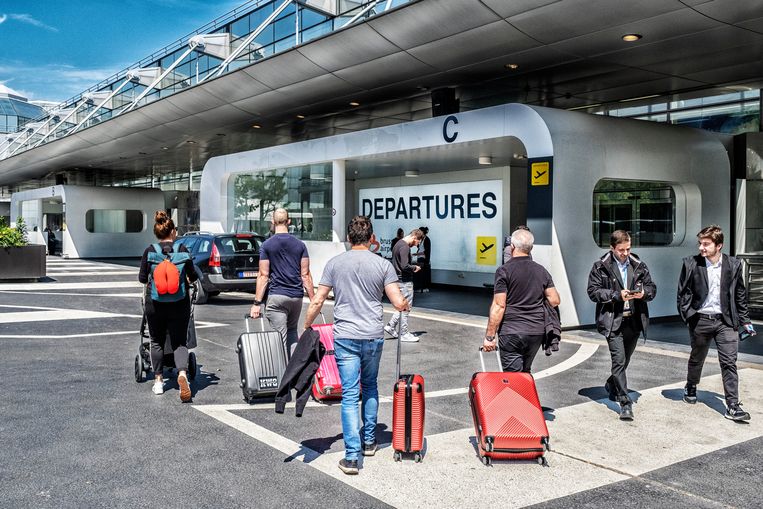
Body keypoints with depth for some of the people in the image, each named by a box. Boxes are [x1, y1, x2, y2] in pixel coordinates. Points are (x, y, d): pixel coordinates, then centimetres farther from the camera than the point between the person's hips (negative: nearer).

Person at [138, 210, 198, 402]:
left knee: (157, 341, 16)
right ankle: (182, 374, -19)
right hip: (180, 304, 0)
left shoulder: (149, 251, -4)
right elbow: (193, 275, 1)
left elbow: (142, 278, 1)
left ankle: (158, 381, 21)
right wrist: (190, 279, 25)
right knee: (179, 341, 6)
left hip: (155, 303, 1)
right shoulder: (182, 249, -4)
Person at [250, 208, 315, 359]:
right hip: (297, 296, 4)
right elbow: (305, 275, 3)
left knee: (280, 338, -1)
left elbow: (263, 276, -6)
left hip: (276, 296, -3)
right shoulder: (300, 245, 5)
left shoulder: (266, 245, -3)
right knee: (292, 333, 20)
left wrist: (257, 303, -4)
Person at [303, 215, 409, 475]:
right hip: (374, 336, 1)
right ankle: (369, 441, 31)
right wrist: (406, 304, 18)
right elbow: (399, 304, -5)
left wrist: (306, 328, 13)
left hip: (345, 337, -1)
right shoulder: (383, 264, -2)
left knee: (350, 395, 0)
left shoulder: (335, 263, 0)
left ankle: (352, 456, -5)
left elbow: (317, 302, -1)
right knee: (370, 386, 22)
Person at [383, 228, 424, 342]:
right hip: (405, 281, -10)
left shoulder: (398, 244, 13)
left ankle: (391, 326, 18)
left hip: (399, 280, 10)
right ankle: (404, 334, 8)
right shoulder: (405, 247, -19)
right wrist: (415, 268, -9)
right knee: (406, 308, 0)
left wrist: (412, 268, 11)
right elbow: (405, 266, -26)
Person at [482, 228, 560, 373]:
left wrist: (489, 336, -9)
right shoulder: (541, 271, 8)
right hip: (537, 332, 6)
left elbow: (499, 306, -13)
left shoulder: (504, 270, -9)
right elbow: (555, 301, 7)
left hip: (511, 332, -6)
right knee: (526, 373, 21)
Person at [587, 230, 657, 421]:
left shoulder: (639, 266, 8)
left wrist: (644, 292, -9)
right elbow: (593, 291, -7)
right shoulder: (601, 267, -3)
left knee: (624, 360, 18)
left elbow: (652, 288, 14)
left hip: (634, 320, 5)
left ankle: (611, 385, 45)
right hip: (612, 321, -4)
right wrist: (617, 295, -18)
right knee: (619, 360, -10)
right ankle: (625, 403, -6)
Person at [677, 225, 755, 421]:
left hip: (726, 320, 0)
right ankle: (690, 387, 43)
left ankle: (733, 407, -1)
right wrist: (688, 315, -9)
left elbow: (740, 295, 8)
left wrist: (745, 320, 9)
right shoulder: (691, 264, -5)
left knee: (729, 363, -4)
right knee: (696, 359, 17)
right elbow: (683, 293, 0)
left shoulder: (733, 265, -1)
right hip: (701, 320, 0)